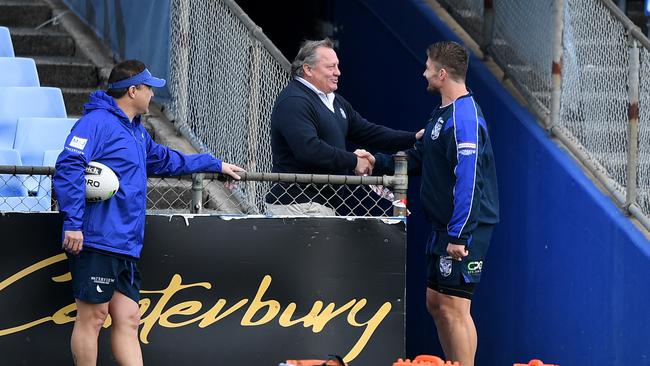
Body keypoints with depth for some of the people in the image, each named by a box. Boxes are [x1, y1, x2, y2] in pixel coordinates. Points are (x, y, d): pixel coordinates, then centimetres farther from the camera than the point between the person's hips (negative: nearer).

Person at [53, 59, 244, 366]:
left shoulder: (136, 132, 25)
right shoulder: (97, 122, -8)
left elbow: (164, 159, 44)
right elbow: (68, 167, -19)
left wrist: (215, 164, 50)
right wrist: (73, 222, -25)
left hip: (126, 247, 10)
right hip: (97, 241, -9)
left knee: (127, 320, 3)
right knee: (92, 316, -5)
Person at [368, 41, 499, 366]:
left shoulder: (464, 119, -19)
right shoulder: (443, 114, 15)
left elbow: (468, 180, -24)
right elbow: (419, 157, 26)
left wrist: (458, 235, -26)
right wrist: (379, 163, 13)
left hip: (462, 232, -11)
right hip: (444, 228, 11)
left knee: (454, 308, -9)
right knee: (436, 303, 14)